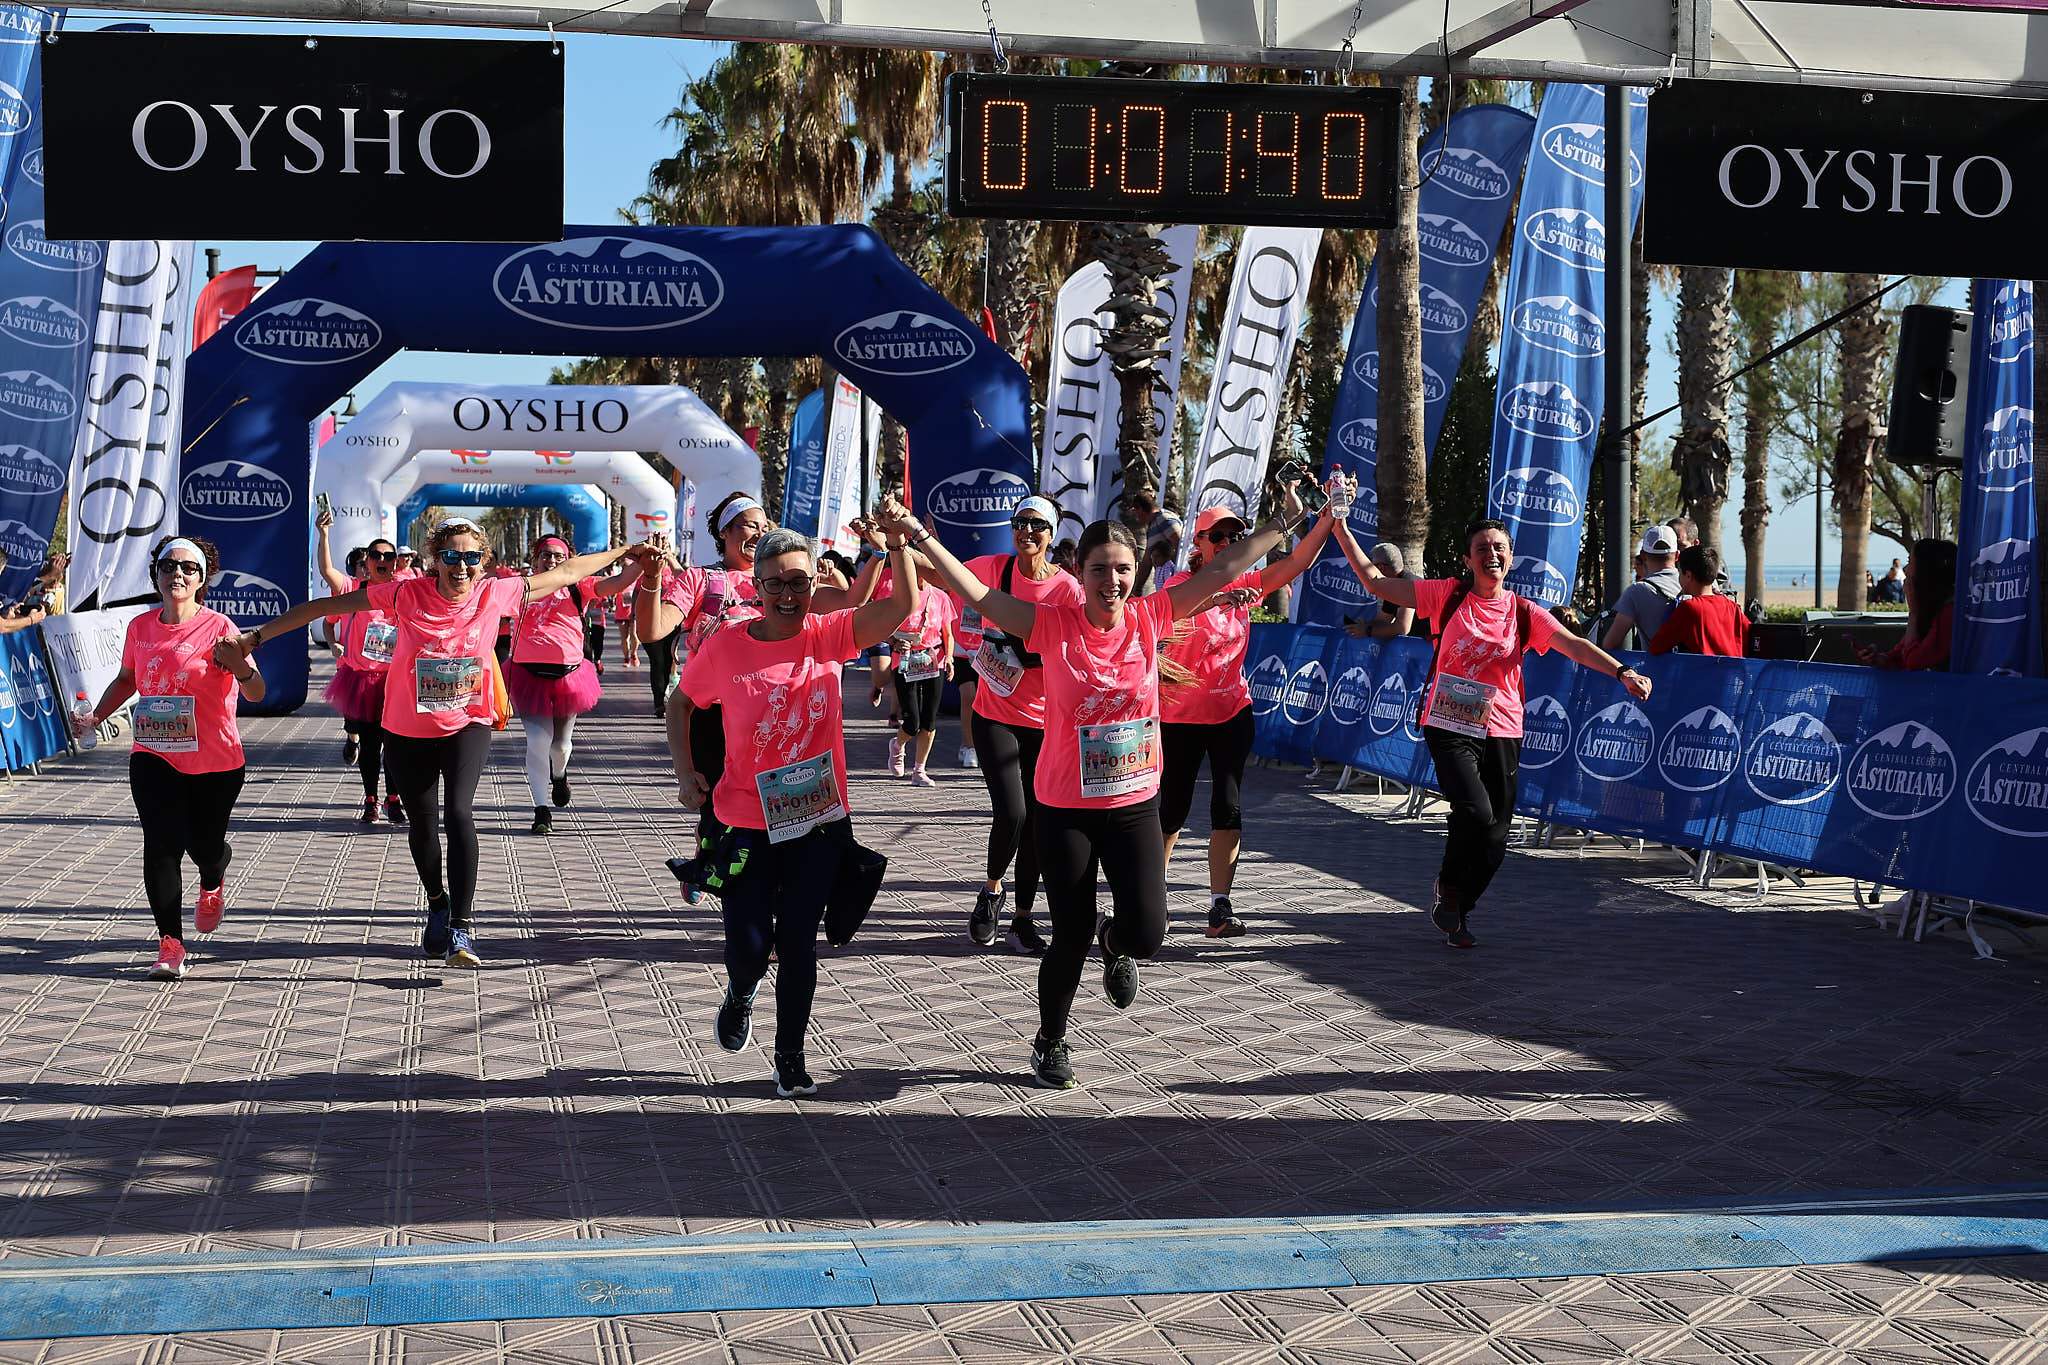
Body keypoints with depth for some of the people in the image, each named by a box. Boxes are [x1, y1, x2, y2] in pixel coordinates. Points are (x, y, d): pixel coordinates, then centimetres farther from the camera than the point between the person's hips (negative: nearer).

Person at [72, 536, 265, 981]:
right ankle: (170, 945, -6)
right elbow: (126, 679, 22)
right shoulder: (140, 627, 3)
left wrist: (242, 668, -39)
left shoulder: (217, 628, -11)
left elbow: (256, 693, -17)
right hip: (154, 757, 2)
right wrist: (95, 718, 9)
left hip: (215, 763, -2)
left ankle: (212, 885, 47)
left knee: (204, 847, 8)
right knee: (161, 844, -12)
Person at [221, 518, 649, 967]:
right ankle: (437, 903, 44)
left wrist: (626, 551, 6)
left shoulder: (495, 593, -11)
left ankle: (461, 929, -21)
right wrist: (259, 634, -10)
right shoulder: (408, 594, -15)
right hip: (408, 731, 1)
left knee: (459, 812, -22)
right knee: (422, 824, 14)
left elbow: (564, 573, 0)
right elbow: (327, 606, -11)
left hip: (467, 727, -1)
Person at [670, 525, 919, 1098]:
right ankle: (740, 994, 37)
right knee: (748, 948, 0)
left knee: (798, 944, 7)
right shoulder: (725, 647, -9)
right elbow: (681, 703, 8)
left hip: (819, 820, 1)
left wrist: (898, 544, -33)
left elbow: (903, 604, -19)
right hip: (748, 825, -1)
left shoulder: (827, 636, -7)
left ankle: (790, 1056, 25)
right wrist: (685, 771, -2)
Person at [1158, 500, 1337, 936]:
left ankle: (1220, 906, -5)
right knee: (1173, 808, 6)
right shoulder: (1179, 585, -10)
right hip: (1181, 715, -3)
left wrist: (1328, 519, -22)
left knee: (1228, 806, -5)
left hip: (1231, 713, 3)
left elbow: (1297, 562, -8)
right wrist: (1216, 599, -52)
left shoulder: (1243, 585, 2)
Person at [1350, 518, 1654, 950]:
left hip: (1500, 733, 3)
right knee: (1476, 813, -23)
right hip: (1448, 729, -3)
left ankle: (1456, 914, 29)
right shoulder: (1448, 595, 0)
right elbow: (1376, 582, 1)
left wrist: (1622, 671, -25)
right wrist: (1342, 530, -6)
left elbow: (1574, 644, -10)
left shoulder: (1524, 613, 3)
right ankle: (1448, 890, 6)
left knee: (1495, 837, 3)